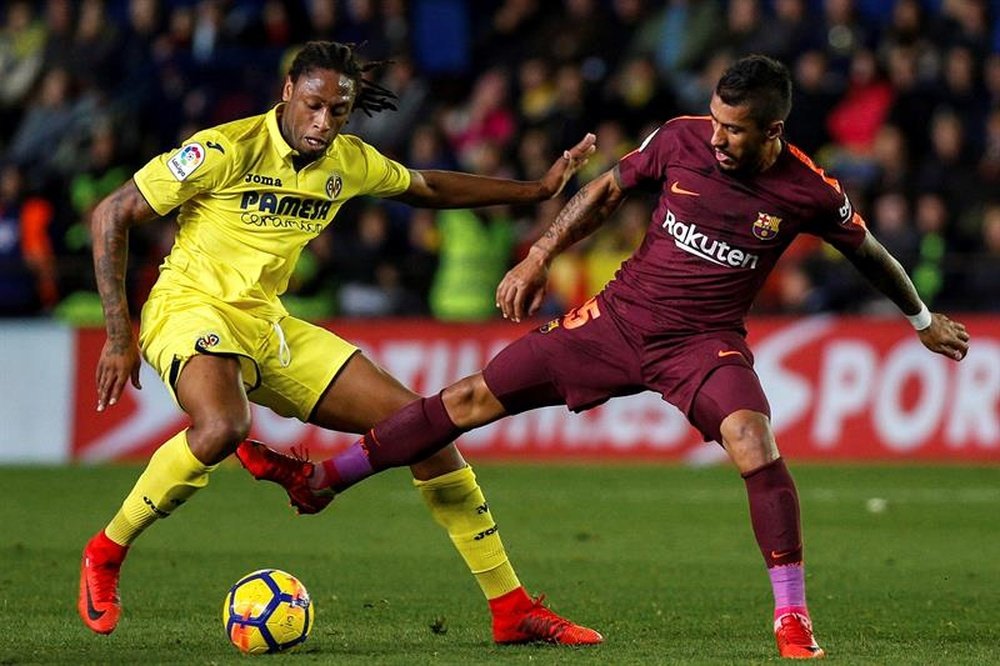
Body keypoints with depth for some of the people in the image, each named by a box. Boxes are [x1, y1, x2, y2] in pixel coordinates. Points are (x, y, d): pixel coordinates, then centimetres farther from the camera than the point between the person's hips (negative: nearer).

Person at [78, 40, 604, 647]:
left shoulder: (349, 162, 5)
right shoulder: (229, 150, -15)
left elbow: (429, 188, 27)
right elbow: (113, 215, -11)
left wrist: (539, 189, 24)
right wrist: (120, 336, -15)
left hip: (270, 324, 7)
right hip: (191, 309, -7)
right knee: (223, 426, -40)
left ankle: (512, 608, 8)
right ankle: (105, 554, -17)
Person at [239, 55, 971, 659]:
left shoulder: (809, 192, -15)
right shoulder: (682, 140, -11)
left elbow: (869, 252, 5)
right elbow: (608, 190, 6)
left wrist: (924, 318, 16)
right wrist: (537, 261, 7)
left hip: (706, 341, -3)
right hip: (620, 316, 3)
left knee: (754, 443, -31)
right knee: (475, 397, 1)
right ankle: (324, 478, 12)